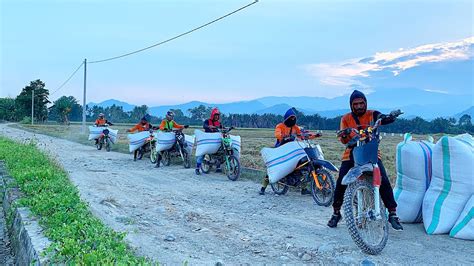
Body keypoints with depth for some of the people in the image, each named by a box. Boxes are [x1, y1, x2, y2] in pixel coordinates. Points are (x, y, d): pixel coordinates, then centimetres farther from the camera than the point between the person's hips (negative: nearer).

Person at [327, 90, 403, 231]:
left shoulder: (372, 114, 2)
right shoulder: (346, 118, 4)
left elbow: (384, 119, -17)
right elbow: (343, 140, -3)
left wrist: (389, 118, -41)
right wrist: (345, 134, -26)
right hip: (352, 153, 1)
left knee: (384, 181, -14)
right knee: (341, 182, -11)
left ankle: (393, 214, -1)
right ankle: (336, 213, 8)